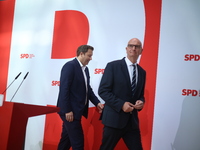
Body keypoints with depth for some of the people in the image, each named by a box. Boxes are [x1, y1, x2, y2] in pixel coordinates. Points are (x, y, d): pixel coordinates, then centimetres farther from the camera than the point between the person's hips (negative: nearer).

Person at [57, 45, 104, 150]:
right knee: (78, 140, -3)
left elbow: (88, 88, 15)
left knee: (67, 137, 18)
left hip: (76, 110, 9)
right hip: (69, 111, -9)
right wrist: (67, 110, -21)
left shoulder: (85, 69, 13)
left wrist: (97, 103, 3)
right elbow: (64, 89, -20)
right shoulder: (70, 66, -15)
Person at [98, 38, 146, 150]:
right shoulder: (113, 66, -7)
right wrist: (121, 104, -19)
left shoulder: (142, 72, 10)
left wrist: (141, 102, -6)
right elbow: (103, 91, -11)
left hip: (132, 120, 5)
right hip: (114, 118, -4)